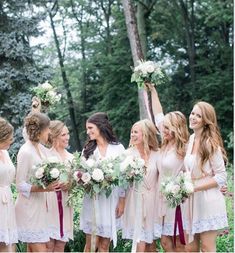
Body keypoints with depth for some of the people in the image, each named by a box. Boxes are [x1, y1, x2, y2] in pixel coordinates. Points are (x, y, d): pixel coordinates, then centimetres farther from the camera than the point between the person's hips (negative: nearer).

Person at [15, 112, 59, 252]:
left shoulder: (42, 149, 6)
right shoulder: (25, 152, -16)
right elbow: (20, 185, -15)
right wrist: (44, 188, -24)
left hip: (40, 205, 8)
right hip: (29, 207, -8)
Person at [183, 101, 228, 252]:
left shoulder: (210, 143, -13)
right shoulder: (191, 139, 8)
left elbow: (221, 177, -13)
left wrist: (195, 187, -17)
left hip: (208, 201, -7)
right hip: (193, 201, 7)